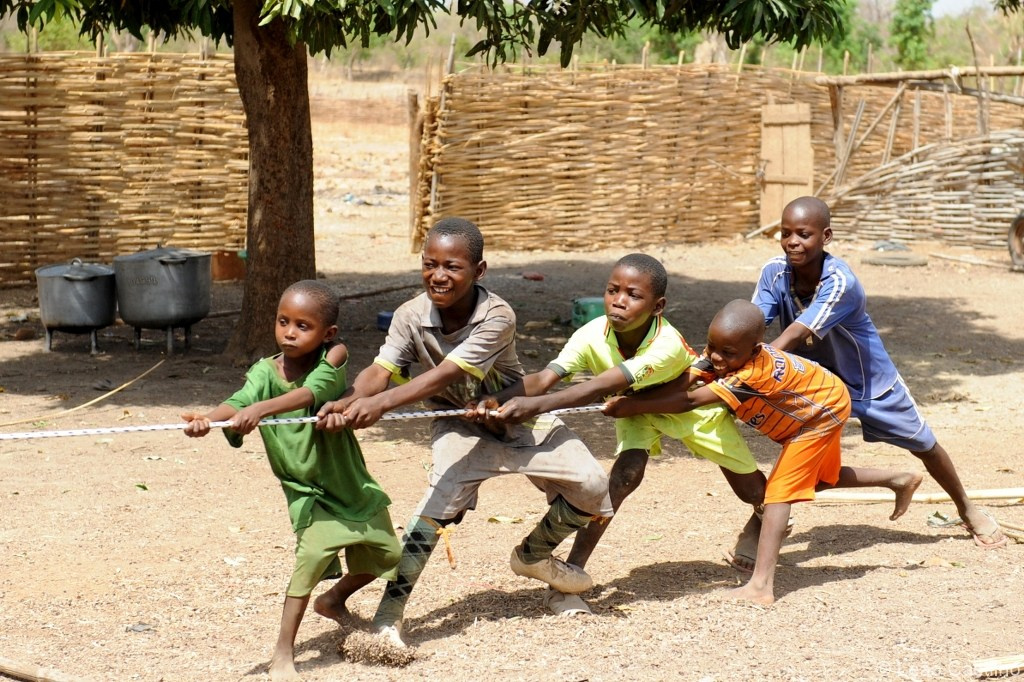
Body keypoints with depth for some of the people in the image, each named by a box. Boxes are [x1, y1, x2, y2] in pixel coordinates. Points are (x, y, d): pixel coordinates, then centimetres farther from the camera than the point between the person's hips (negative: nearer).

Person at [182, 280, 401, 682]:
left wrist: (261, 409, -51)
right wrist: (209, 419, -54)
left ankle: (334, 600, 45)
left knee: (385, 557, 16)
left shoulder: (334, 357, -16)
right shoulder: (265, 372, -13)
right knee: (314, 551, -26)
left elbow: (312, 392, -35)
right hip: (308, 490, -3)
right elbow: (239, 401, -31)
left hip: (353, 483, 3)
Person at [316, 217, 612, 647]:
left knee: (592, 486, -10)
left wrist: (380, 403, -57)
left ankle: (533, 555, 20)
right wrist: (347, 402, -57)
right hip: (460, 426, 0)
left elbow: (445, 376, -43)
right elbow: (380, 371, -33)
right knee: (446, 492, -27)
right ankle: (390, 612, -28)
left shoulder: (497, 317, -31)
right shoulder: (411, 317, -22)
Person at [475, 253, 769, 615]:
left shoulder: (667, 344, -46)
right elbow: (544, 377, -47)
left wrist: (535, 405, -70)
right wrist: (498, 400, -67)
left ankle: (762, 519, 52)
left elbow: (604, 387, -59)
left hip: (695, 406, -2)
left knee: (749, 487, 13)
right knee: (625, 473, -25)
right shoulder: (593, 336, -35)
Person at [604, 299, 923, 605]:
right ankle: (900, 480, 42)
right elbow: (681, 382, -33)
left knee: (779, 490, -16)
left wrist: (634, 406, -50)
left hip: (824, 409, -9)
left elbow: (692, 400, -48)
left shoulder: (755, 372, -43)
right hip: (811, 407, 9)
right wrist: (626, 400, -47)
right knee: (818, 478, 27)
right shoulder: (721, 352, -22)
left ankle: (761, 585, -22)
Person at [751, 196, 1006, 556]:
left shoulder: (840, 282, -37)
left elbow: (793, 337, -47)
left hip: (868, 378, -3)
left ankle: (967, 509, 38)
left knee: (923, 444, 14)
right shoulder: (775, 272, -21)